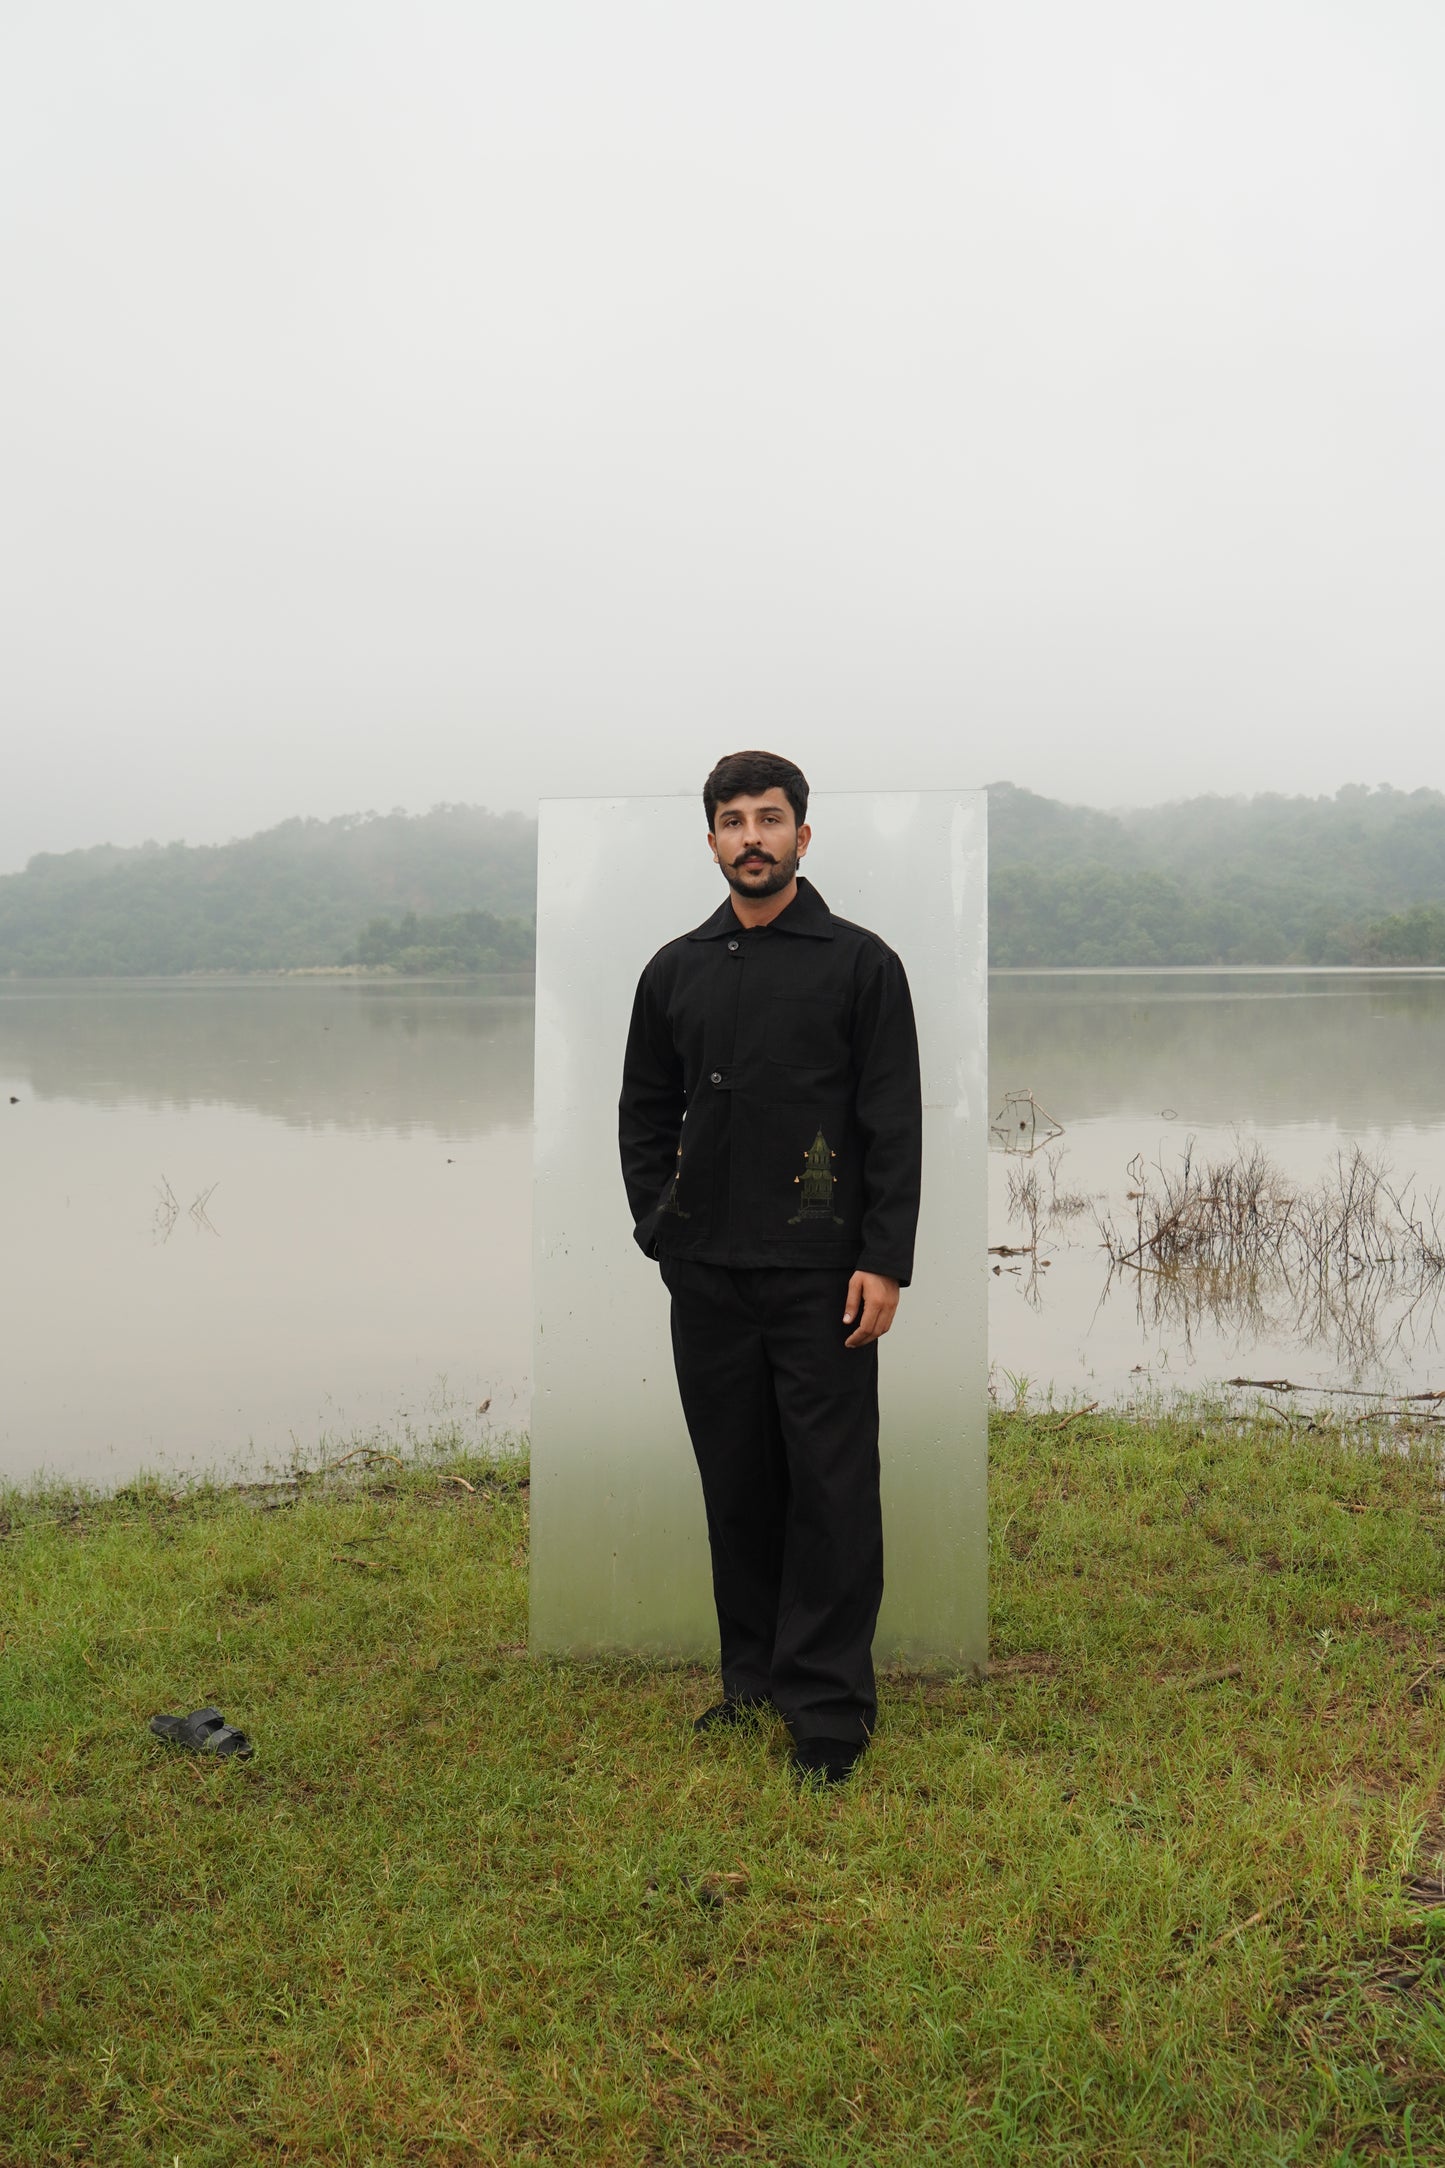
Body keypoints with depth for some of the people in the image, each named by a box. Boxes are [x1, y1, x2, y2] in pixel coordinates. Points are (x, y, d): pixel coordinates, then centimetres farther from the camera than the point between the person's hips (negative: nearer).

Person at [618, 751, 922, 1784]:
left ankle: (828, 1707, 9)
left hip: (821, 1275, -4)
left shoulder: (859, 961, -2)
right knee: (736, 1486, 12)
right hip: (708, 1279, 4)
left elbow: (896, 1123, -6)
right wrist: (661, 1229, 5)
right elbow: (646, 1115, 16)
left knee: (831, 1491, -1)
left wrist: (885, 1262, -12)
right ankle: (756, 1678, 27)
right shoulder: (675, 970, 10)